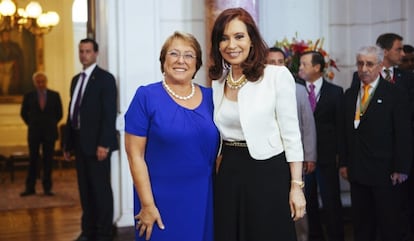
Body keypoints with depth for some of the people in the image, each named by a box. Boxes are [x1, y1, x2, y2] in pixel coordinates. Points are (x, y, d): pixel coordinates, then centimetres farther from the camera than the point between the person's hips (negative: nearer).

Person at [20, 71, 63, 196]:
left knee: (48, 160, 2)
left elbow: (59, 113, 9)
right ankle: (30, 188, 8)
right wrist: (31, 124, 8)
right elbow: (23, 113, 12)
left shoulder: (54, 95, 2)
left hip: (50, 132, 0)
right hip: (34, 132, 0)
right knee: (33, 160, 3)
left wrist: (51, 124, 7)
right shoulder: (29, 96, 2)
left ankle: (47, 187, 9)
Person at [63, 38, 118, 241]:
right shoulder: (76, 80, 16)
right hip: (79, 143, 7)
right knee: (85, 189, 12)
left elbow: (109, 113, -13)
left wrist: (104, 144, -20)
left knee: (101, 190, -1)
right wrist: (68, 143, 13)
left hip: (96, 144, -7)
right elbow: (72, 112, 17)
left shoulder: (105, 78, -5)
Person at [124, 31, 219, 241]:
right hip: (162, 202, -3)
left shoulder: (209, 97, 5)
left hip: (203, 201, 4)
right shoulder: (146, 96, -6)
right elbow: (135, 155, -8)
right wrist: (147, 205, -11)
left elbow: (218, 149, 12)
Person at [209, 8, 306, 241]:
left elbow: (291, 134, -8)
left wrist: (296, 186, -10)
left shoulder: (277, 75, -8)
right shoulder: (218, 82, 8)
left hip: (268, 174, -5)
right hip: (229, 175, 5)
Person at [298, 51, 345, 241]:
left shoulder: (335, 92, 1)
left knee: (331, 202, 3)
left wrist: (339, 153, -3)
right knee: (308, 201, 10)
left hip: (326, 155, -2)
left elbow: (340, 124, 1)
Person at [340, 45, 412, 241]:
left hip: (384, 172, -5)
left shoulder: (394, 94, -4)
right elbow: (347, 131, 12)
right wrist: (344, 163, 8)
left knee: (390, 224, 4)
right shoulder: (350, 94, 12)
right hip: (357, 171, 5)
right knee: (361, 222, 11)